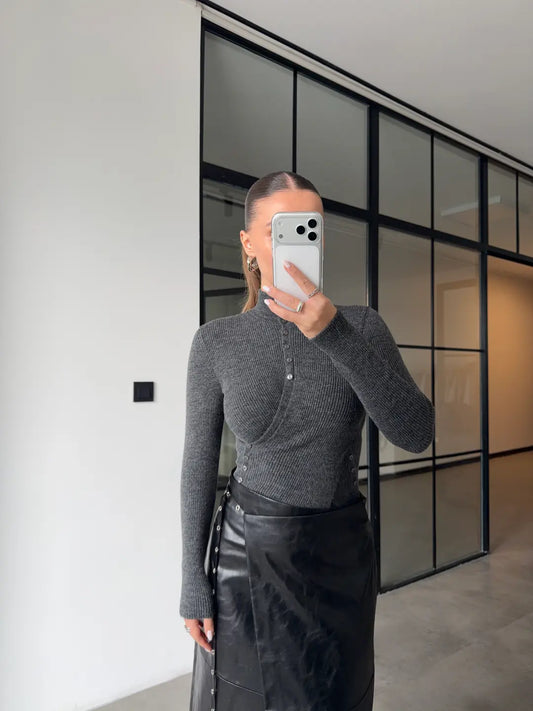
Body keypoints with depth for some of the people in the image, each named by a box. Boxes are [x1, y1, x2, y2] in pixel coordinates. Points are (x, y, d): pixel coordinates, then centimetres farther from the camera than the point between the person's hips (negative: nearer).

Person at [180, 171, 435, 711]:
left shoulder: (362, 325, -7)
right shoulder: (216, 342, -8)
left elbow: (416, 433, -18)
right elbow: (199, 464, -3)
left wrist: (335, 336, -30)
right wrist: (193, 583, -1)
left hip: (343, 549, 2)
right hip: (250, 549, -1)